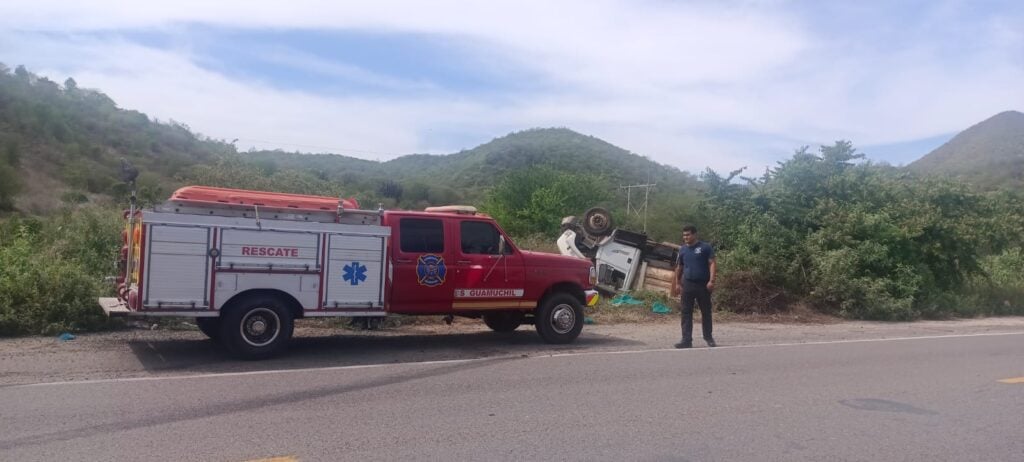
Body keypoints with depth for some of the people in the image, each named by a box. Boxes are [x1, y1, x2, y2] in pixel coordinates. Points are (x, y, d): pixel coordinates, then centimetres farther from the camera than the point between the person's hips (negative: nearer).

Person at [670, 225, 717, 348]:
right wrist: (677, 283, 13)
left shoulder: (705, 247, -4)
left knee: (706, 312, 8)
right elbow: (679, 267, 17)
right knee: (686, 313, -2)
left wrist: (711, 280, -18)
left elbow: (712, 264, -8)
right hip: (688, 284, 3)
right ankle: (687, 340, -1)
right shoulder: (682, 249, 10)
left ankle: (708, 337, 24)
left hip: (703, 284, -3)